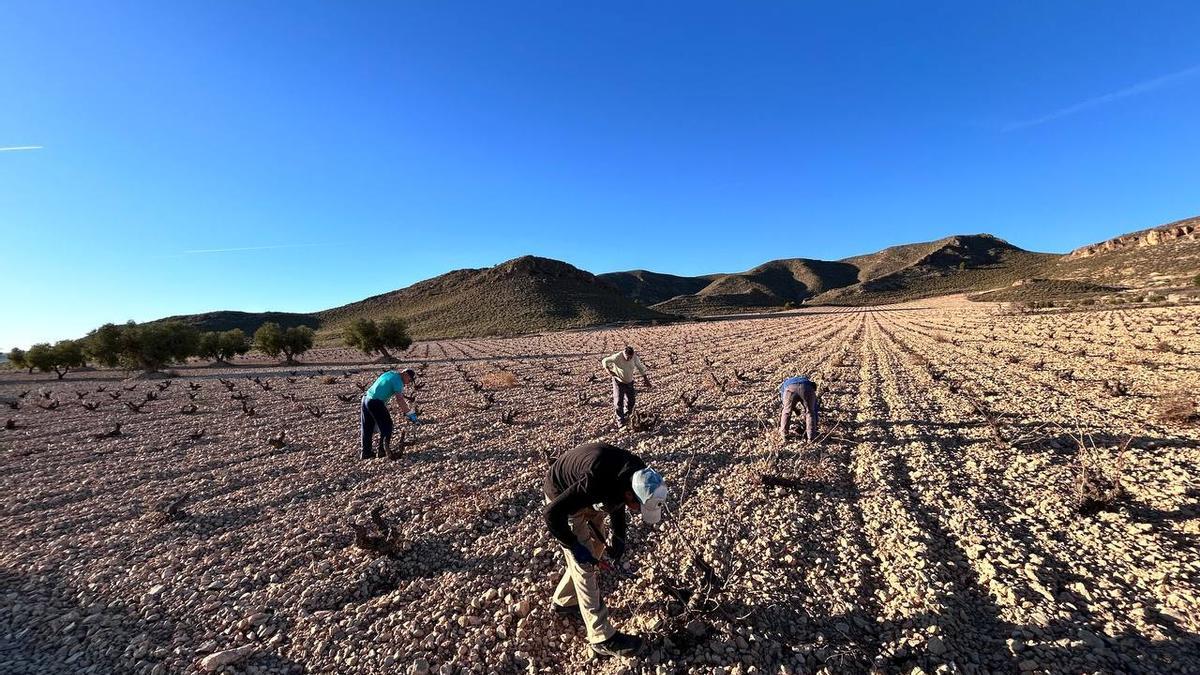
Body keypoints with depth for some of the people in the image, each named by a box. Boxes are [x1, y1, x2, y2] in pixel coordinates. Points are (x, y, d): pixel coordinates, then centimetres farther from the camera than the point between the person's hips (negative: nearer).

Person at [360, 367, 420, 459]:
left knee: (367, 428, 15)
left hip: (366, 398, 9)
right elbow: (400, 400, -17)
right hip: (376, 403, -9)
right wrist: (410, 414, -15)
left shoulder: (390, 373, 16)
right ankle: (383, 451, 4)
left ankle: (366, 452, 22)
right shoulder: (398, 381, -11)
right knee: (386, 426, 3)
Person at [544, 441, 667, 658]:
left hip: (587, 496, 7)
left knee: (596, 549, 16)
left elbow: (616, 501, 5)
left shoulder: (636, 474, -18)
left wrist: (619, 537, -4)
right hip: (563, 497, -7)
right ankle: (602, 638, 9)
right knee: (585, 564, -4)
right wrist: (576, 548, -22)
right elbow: (553, 514, -32)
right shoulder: (596, 483, -41)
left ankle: (563, 601, 36)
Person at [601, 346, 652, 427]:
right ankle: (620, 421, 3)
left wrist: (646, 379, 2)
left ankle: (626, 417, 32)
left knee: (631, 401, 8)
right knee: (619, 402, -6)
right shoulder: (617, 357, -26)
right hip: (618, 382, -4)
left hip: (629, 382, 4)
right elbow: (605, 361, -15)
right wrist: (608, 371, -24)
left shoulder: (635, 357, -14)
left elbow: (641, 367, 0)